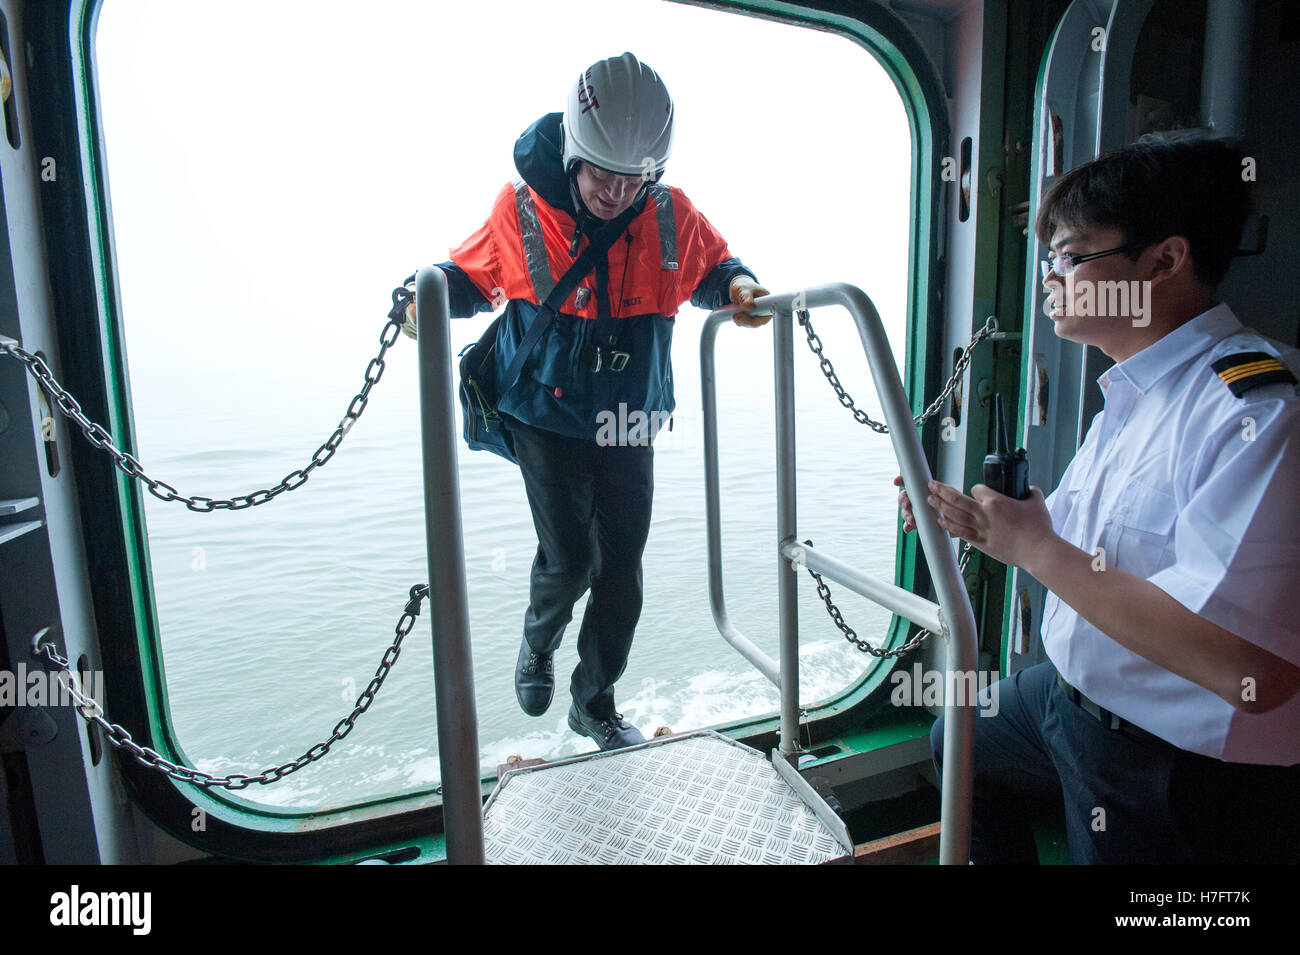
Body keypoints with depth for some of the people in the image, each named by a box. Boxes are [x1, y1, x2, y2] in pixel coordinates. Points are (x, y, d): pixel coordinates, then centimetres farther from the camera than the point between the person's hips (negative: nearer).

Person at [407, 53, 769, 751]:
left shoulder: (671, 215, -3)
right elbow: (472, 275, 6)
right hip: (546, 415, -2)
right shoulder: (522, 207, -9)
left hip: (627, 425, 3)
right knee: (568, 555, -10)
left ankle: (595, 704, 28)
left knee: (620, 570, 5)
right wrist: (434, 292, -15)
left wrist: (737, 285, -6)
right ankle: (538, 641, 29)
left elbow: (710, 266, 16)